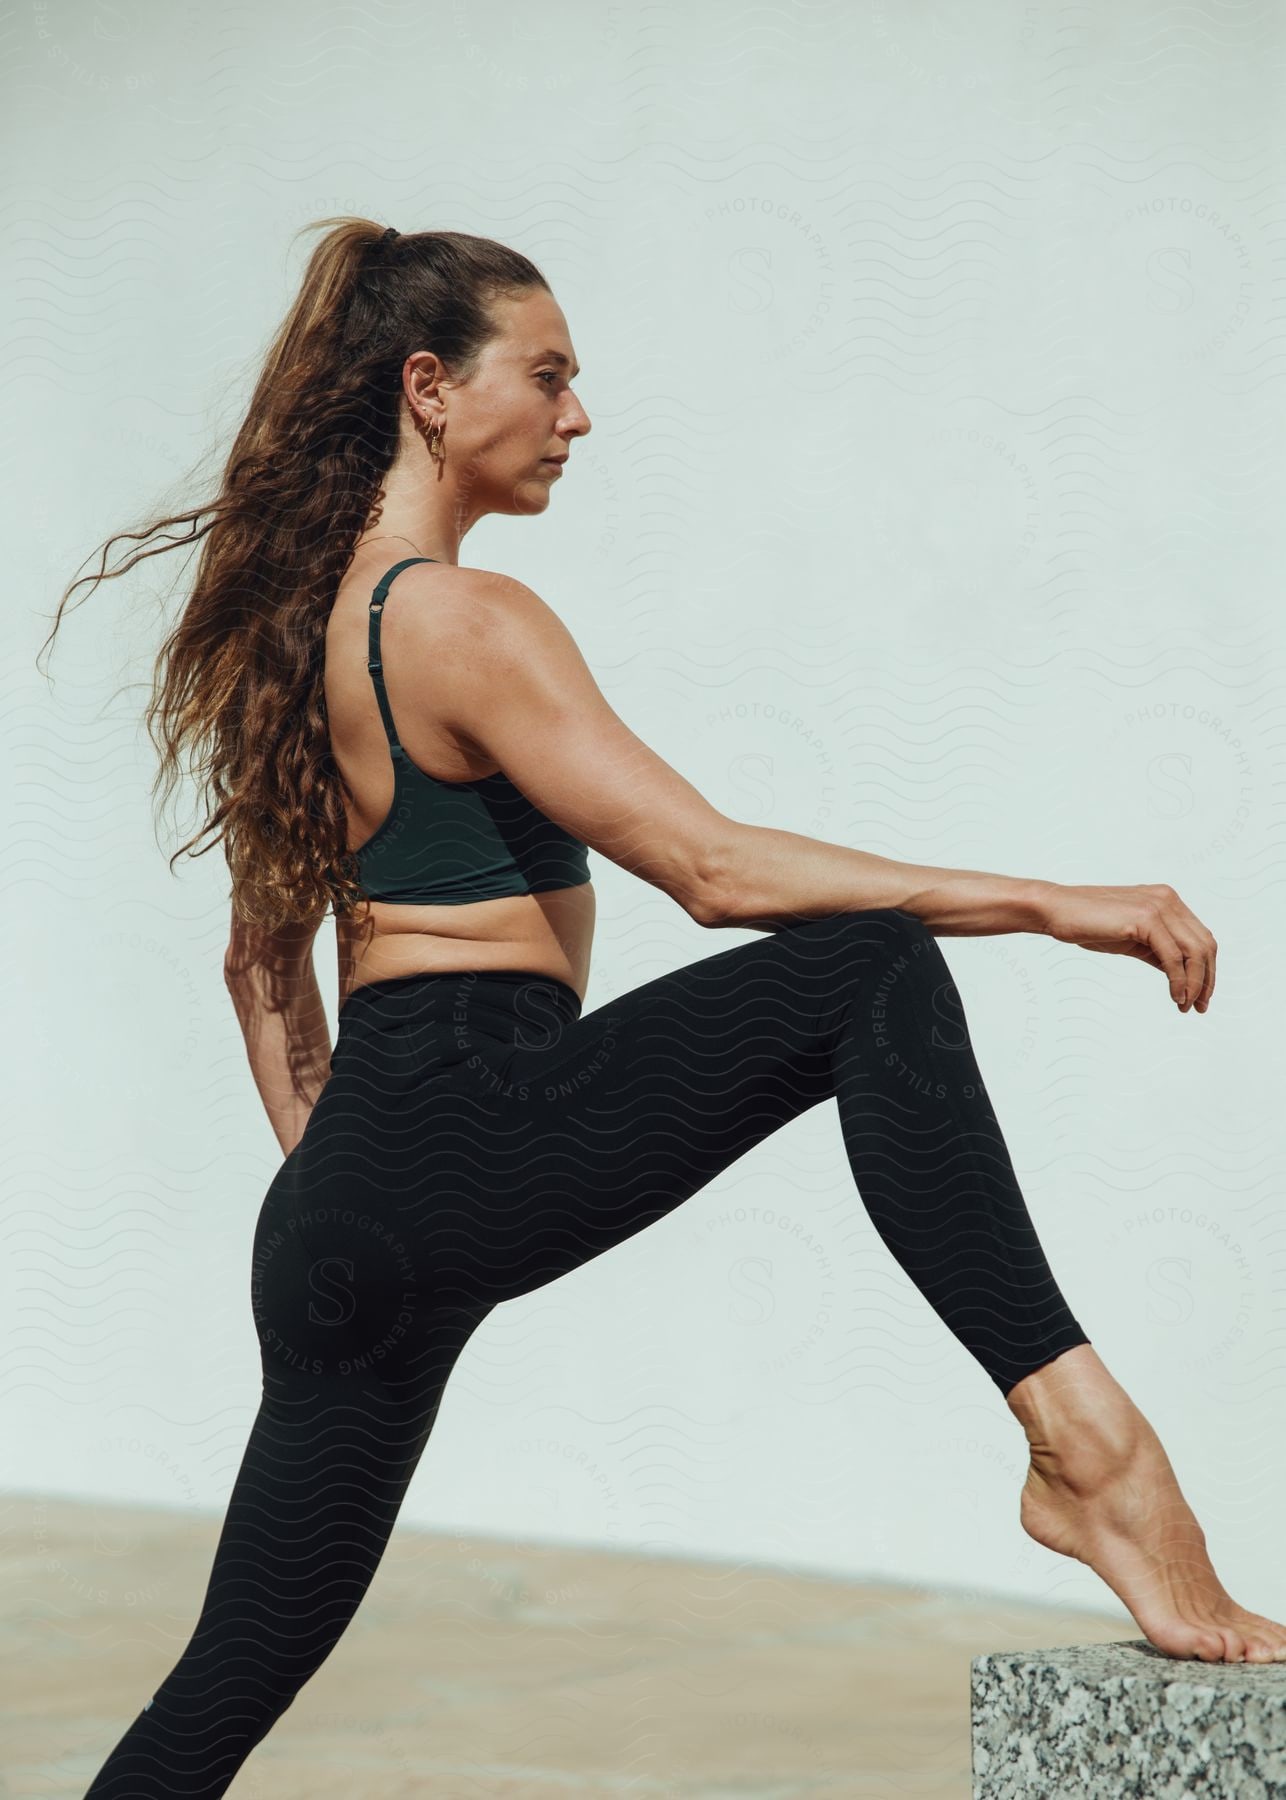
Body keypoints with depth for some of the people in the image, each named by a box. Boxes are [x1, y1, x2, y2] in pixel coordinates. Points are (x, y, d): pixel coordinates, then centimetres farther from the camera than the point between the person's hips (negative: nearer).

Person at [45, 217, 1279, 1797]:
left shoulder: (299, 621, 19)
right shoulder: (460, 621, -10)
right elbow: (709, 865, -17)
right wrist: (1046, 906, -17)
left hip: (347, 1204, 9)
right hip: (479, 1142, -9)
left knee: (241, 1666, 15)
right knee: (868, 973, -13)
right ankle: (1081, 1443, -26)